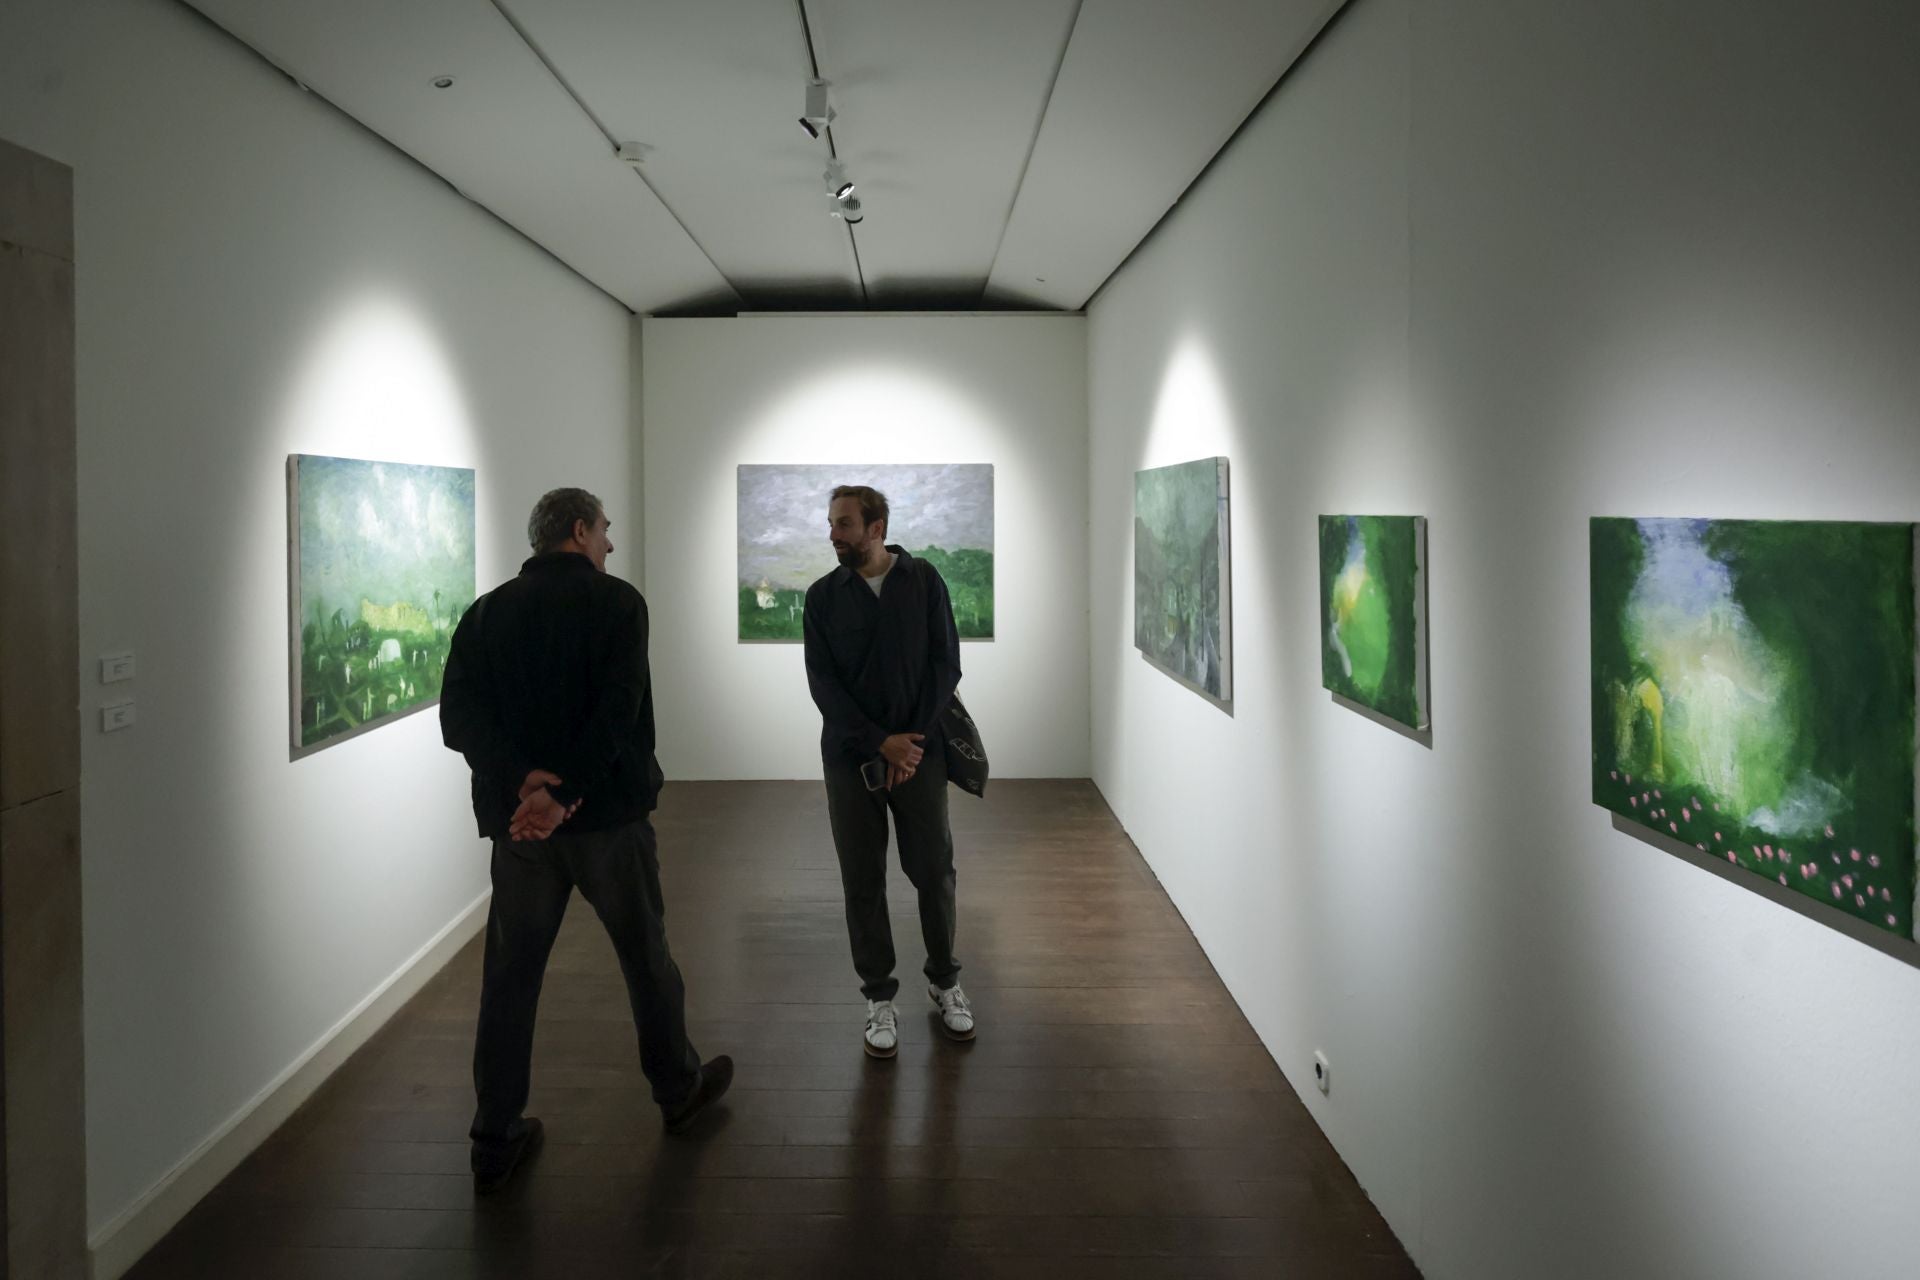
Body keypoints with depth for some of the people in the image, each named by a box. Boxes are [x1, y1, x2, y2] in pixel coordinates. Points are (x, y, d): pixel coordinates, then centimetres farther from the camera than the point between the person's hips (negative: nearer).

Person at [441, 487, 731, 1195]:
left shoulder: (487, 611, 7)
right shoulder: (615, 601, -5)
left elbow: (458, 714, -6)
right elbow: (618, 709, -20)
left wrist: (521, 779, -18)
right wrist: (563, 793, -24)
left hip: (517, 817, 4)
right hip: (607, 813, -3)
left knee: (510, 975, 10)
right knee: (645, 955, 14)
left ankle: (496, 1143, 14)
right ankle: (678, 1089, 32)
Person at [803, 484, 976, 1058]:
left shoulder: (923, 580, 0)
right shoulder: (822, 596, 2)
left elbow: (945, 663, -2)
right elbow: (822, 683, -4)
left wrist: (914, 740, -10)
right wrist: (881, 741, -14)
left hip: (919, 751, 0)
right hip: (850, 757, 1)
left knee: (934, 870, 6)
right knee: (862, 881, 4)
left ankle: (944, 980, 26)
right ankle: (880, 998, 17)